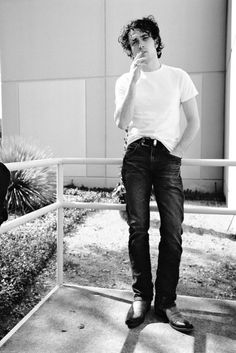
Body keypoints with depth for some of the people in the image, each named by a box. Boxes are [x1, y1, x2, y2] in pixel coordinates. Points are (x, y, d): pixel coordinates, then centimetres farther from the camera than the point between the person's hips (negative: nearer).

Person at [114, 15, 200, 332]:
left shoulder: (178, 77, 10)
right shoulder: (124, 81, 11)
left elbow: (194, 121, 9)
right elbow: (122, 123, -5)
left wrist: (178, 152, -4)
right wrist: (135, 79, -9)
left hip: (167, 158, 0)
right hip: (136, 156, 1)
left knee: (172, 231, -6)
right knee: (138, 228, 0)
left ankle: (166, 301, 7)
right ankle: (141, 295, 13)